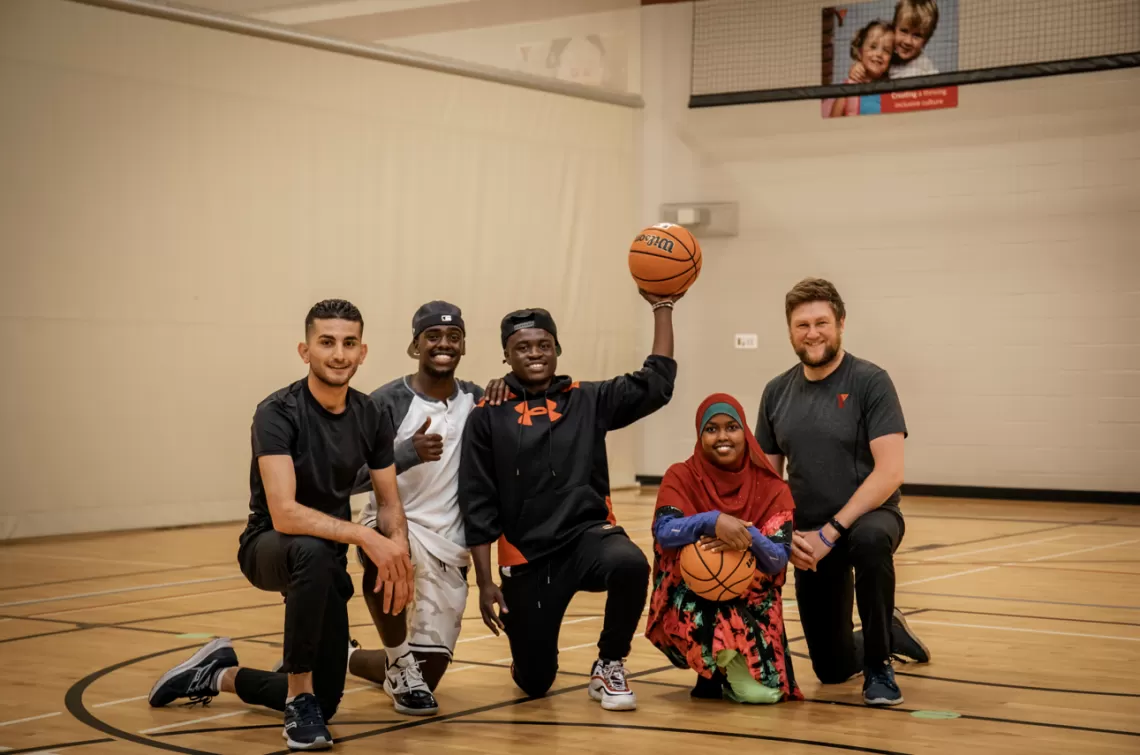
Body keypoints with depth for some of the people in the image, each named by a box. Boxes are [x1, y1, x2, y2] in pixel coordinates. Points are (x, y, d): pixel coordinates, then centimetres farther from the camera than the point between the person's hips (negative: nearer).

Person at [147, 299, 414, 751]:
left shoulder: (370, 416, -5)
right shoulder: (278, 413, -23)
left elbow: (390, 503, 1)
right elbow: (284, 513, -34)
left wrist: (398, 547, -21)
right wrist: (365, 536, -41)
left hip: (326, 555, 6)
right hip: (270, 547, -6)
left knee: (325, 701, 6)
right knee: (313, 552, -43)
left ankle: (219, 674, 34)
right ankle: (300, 698, -25)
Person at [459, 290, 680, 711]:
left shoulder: (588, 400, 5)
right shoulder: (488, 417, -1)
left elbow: (657, 384, -1)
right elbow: (478, 505, -1)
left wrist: (662, 307, -4)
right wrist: (485, 582, -5)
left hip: (589, 533, 1)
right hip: (526, 557, -1)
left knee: (631, 564, -35)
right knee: (533, 682, 2)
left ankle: (608, 667, -8)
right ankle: (533, 655, 44)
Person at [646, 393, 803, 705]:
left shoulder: (772, 488, -2)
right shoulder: (681, 477, -4)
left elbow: (779, 558, -12)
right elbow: (663, 532, -22)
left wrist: (748, 538, -34)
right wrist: (713, 521, -39)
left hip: (751, 605, 0)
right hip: (690, 608, 0)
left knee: (763, 691, -27)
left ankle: (722, 668, 8)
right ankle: (726, 663, -14)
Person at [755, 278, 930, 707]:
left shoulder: (870, 382, -12)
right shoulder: (777, 393, 3)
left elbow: (889, 472, -20)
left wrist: (831, 531, -24)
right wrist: (787, 535, -7)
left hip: (868, 516, -4)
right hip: (809, 539, 4)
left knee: (870, 540, -42)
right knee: (833, 669, 6)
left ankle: (879, 668, -20)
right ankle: (890, 634, 40)